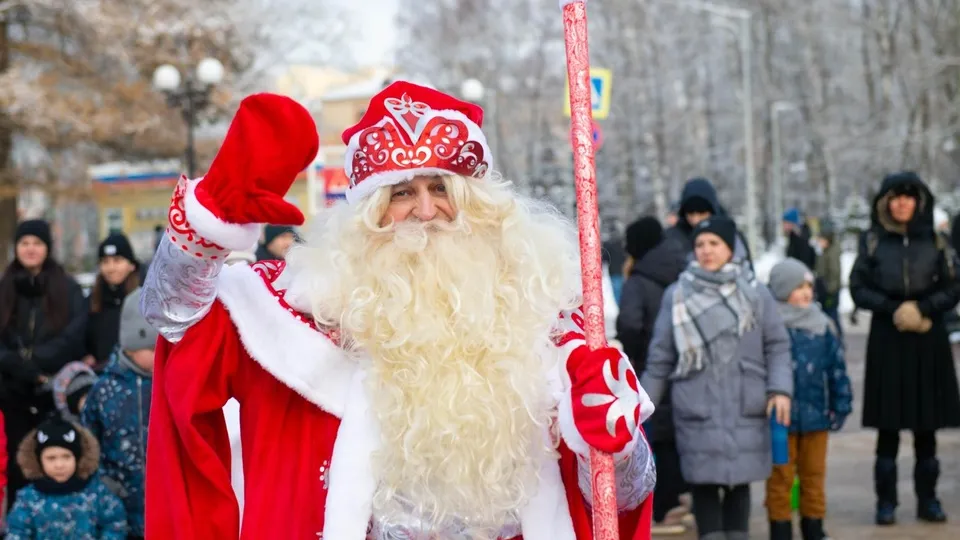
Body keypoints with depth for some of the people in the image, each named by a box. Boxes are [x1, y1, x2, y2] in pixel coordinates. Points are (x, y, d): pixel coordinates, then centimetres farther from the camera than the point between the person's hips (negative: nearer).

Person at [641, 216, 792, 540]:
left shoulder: (755, 294, 4)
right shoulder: (677, 295, 4)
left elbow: (777, 345, 7)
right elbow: (660, 357, 8)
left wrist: (780, 388, -7)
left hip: (745, 409, 1)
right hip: (697, 410, 0)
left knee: (739, 481, 6)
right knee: (703, 482, -2)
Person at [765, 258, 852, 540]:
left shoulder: (823, 326, 3)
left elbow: (837, 368, 8)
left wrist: (841, 406, 6)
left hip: (816, 414, 4)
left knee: (814, 474, 13)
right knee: (781, 477, 5)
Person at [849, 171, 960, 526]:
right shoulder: (873, 241, 3)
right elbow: (858, 289, 0)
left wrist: (920, 308, -13)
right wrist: (892, 308, -14)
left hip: (928, 341, 1)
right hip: (887, 342, -1)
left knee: (926, 425, 3)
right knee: (888, 426, 0)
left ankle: (927, 500, 12)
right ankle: (886, 502, 7)